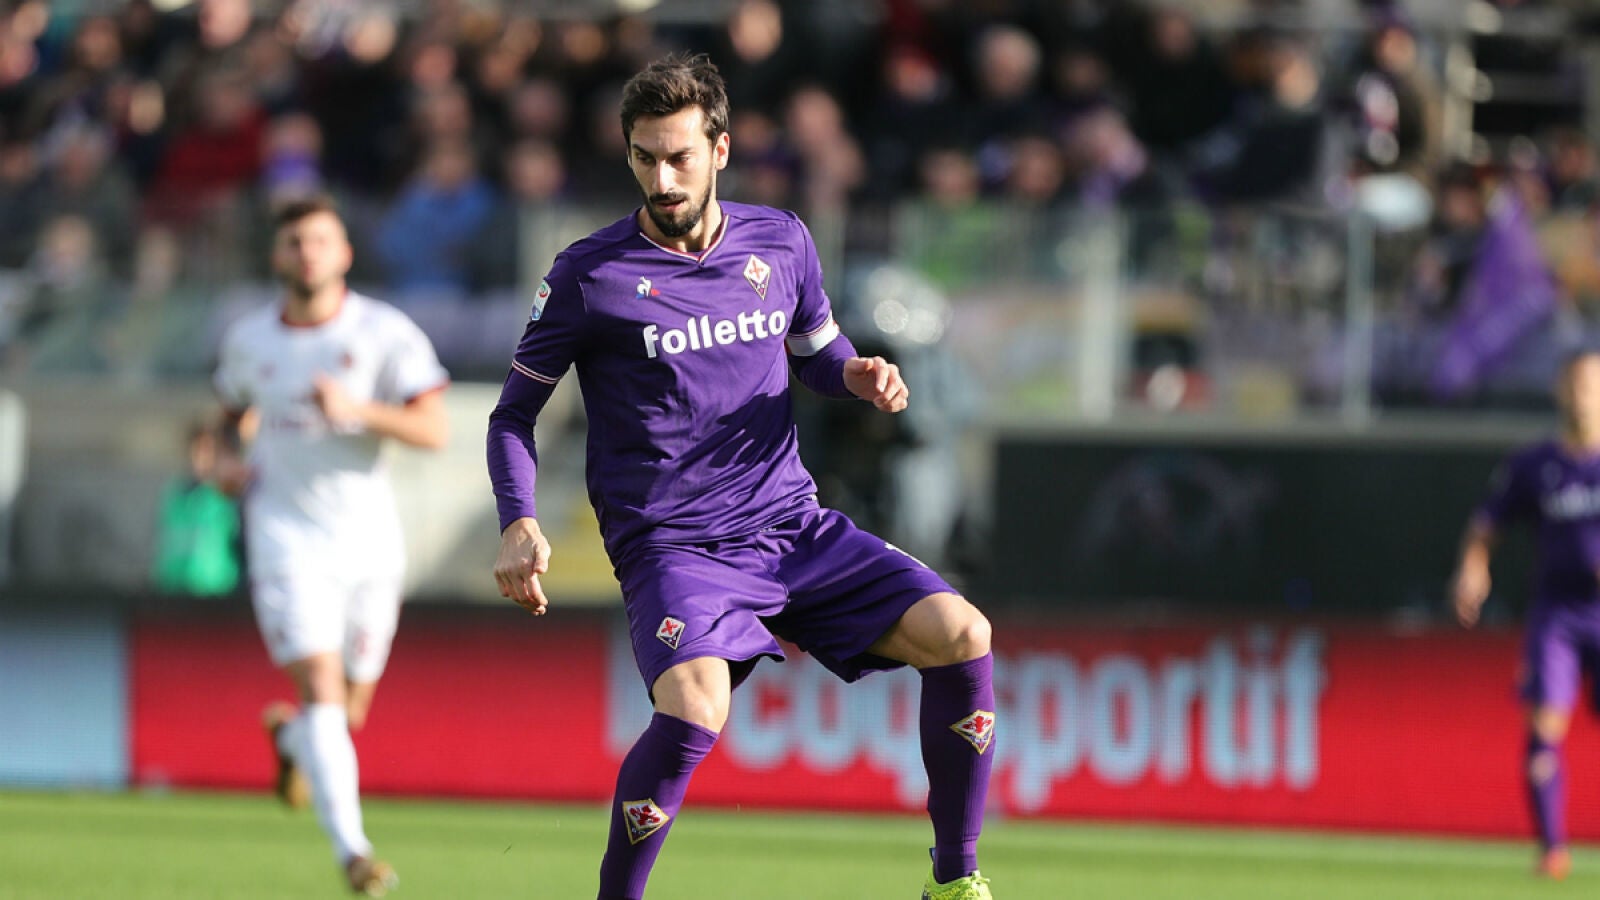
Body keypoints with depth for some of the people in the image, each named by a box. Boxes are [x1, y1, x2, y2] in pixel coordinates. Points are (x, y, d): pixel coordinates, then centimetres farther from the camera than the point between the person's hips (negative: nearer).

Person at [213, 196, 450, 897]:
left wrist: (357, 411, -25)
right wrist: (229, 459, 4)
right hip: (287, 537, -1)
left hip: (368, 536, 1)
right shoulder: (248, 339, 5)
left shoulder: (385, 333, -5)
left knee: (348, 712, 12)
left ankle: (288, 734, 49)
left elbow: (433, 429, -11)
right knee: (322, 691, -19)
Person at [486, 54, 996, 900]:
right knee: (696, 704, -34)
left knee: (959, 634, -14)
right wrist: (519, 524, -11)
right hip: (672, 545, -4)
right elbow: (514, 412, 6)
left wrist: (857, 374, 0)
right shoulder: (589, 276, -5)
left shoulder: (781, 242, 6)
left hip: (794, 528, 5)